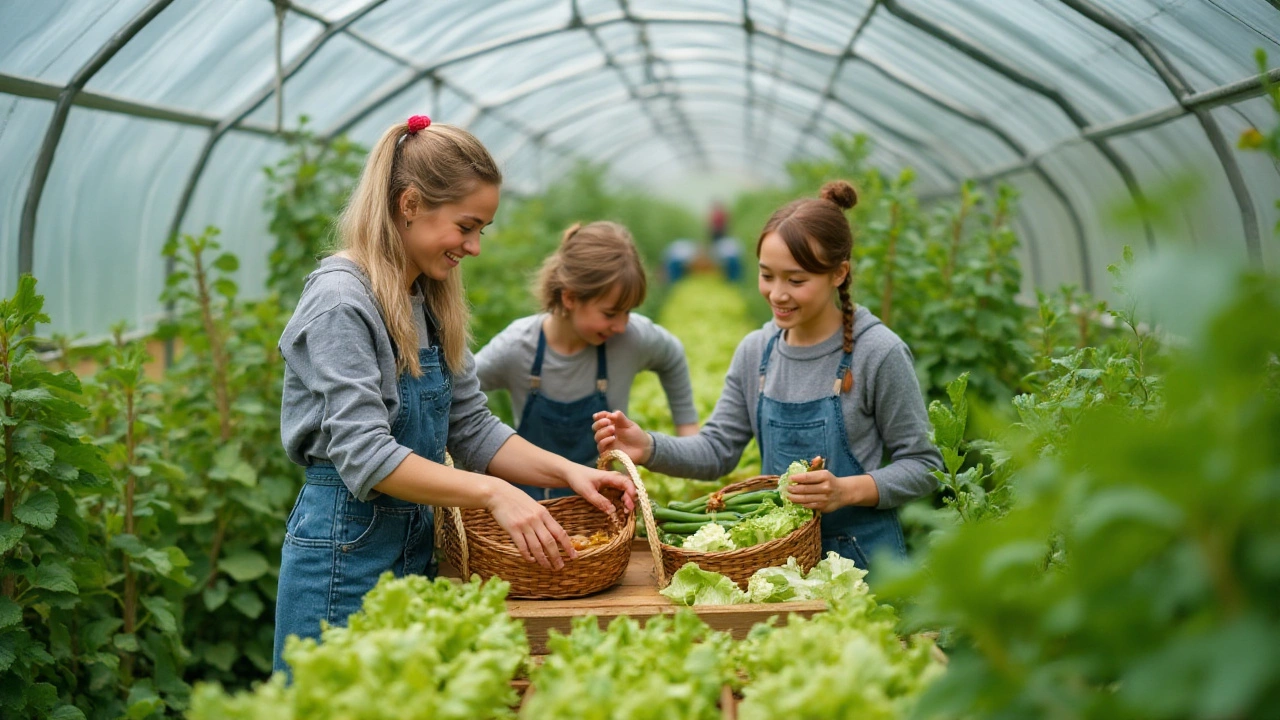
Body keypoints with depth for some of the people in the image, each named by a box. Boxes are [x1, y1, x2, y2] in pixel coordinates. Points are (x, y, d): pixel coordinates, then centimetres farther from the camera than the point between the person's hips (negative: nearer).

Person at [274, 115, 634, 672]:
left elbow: (472, 430, 11)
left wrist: (568, 471, -4)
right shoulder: (341, 302, -16)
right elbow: (365, 455, -23)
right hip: (348, 550, -8)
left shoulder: (432, 303, 10)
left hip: (416, 541, 8)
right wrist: (493, 493, -29)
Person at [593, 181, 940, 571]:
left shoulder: (878, 353, -12)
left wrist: (847, 490, -23)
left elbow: (923, 465, -8)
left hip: (861, 556, -4)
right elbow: (717, 449, 6)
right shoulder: (755, 351, 4)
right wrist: (649, 448, -12)